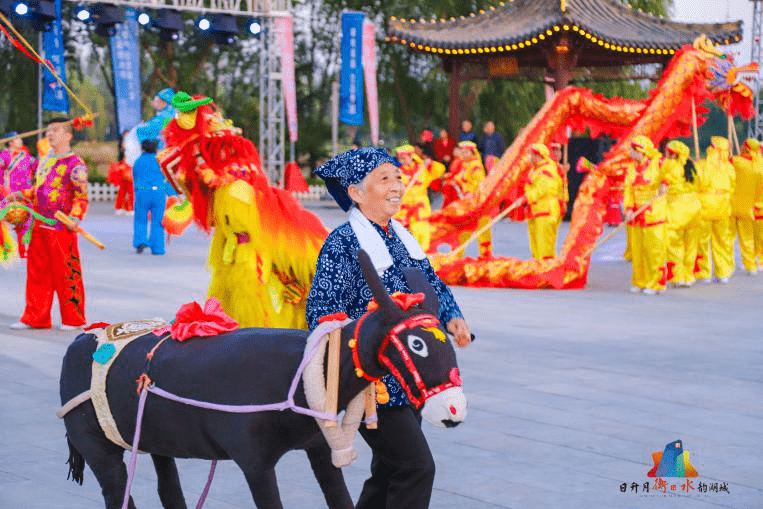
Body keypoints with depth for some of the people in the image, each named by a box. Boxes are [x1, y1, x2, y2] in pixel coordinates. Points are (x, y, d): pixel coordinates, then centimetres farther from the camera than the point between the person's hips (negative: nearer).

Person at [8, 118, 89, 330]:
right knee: (37, 271, 10)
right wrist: (20, 195, 16)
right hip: (40, 226, 8)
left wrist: (75, 217, -24)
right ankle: (35, 317, 17)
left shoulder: (75, 164, -7)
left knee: (66, 273, -2)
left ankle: (72, 318, 8)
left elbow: (82, 197, -11)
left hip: (62, 228, -8)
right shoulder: (45, 161, 18)